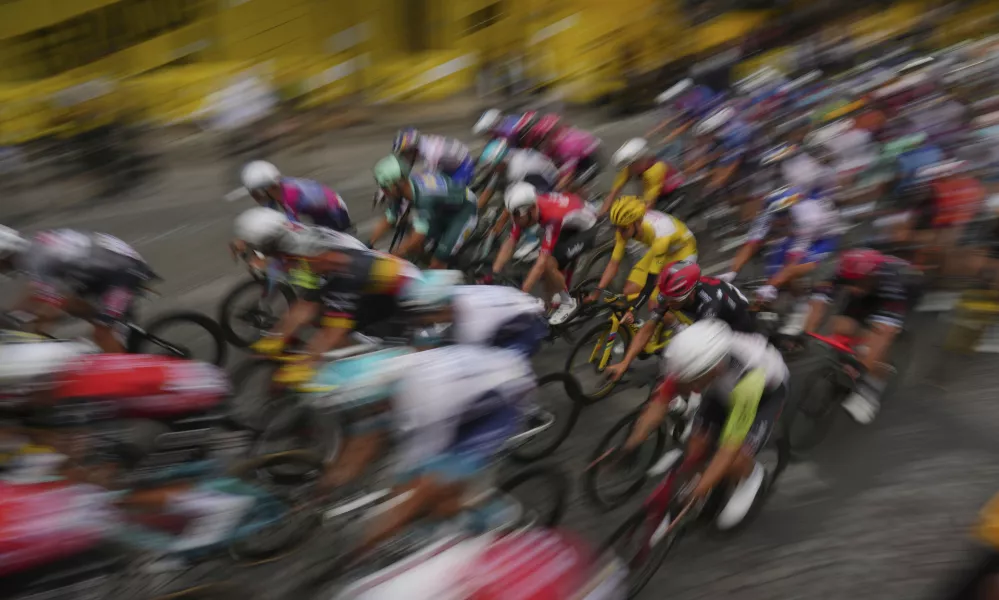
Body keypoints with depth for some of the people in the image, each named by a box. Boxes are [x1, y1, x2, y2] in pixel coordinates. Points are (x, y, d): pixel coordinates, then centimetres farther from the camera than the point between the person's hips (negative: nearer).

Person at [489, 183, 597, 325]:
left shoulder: (552, 217, -41)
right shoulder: (526, 208, -21)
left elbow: (541, 262, -42)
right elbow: (509, 244, -15)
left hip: (585, 229, -7)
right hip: (566, 227, 7)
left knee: (548, 265, -21)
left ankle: (568, 303, 1)